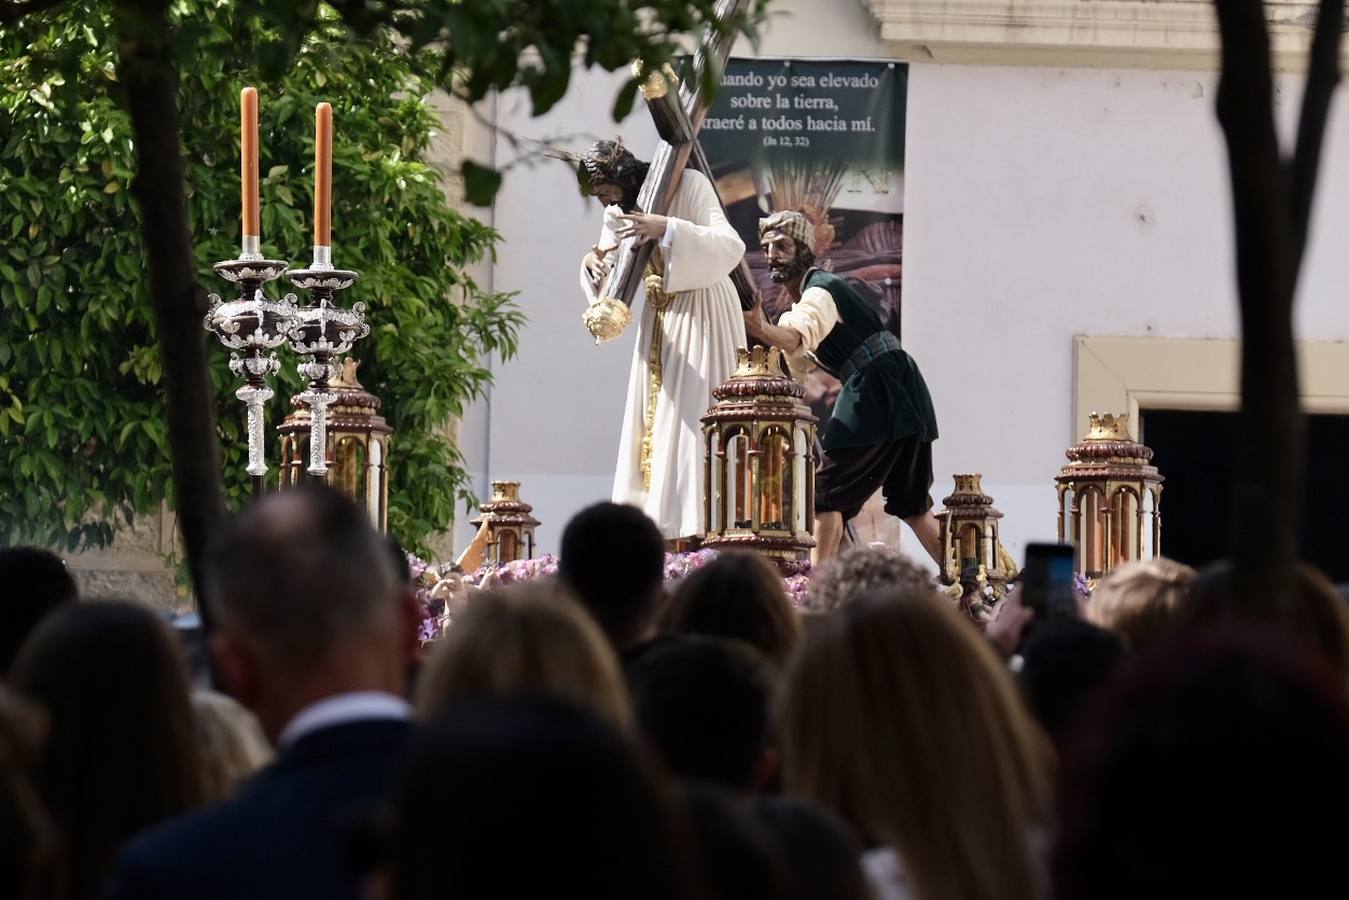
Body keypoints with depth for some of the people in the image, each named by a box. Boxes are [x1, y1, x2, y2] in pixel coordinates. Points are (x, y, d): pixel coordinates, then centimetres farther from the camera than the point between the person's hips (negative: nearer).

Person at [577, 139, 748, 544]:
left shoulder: (690, 185, -16)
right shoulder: (620, 213, 3)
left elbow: (731, 247, -27)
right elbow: (605, 284, 4)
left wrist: (667, 230, -37)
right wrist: (592, 263, -20)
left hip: (702, 315, -7)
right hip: (659, 320, 7)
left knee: (692, 417, -12)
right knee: (653, 423, 2)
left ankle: (697, 528, -14)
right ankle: (657, 527, 2)